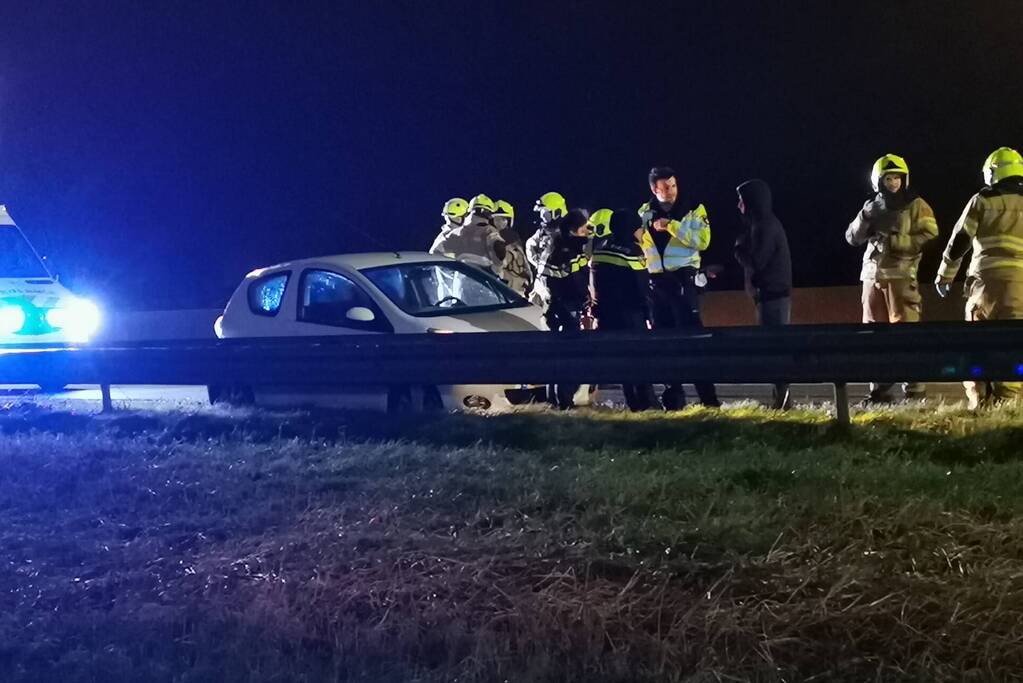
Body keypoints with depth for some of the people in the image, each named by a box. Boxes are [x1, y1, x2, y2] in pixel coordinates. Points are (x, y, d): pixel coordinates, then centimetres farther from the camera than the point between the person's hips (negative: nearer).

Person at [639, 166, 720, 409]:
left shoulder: (693, 210, -1)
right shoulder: (645, 214, 10)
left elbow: (702, 240, -15)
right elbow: (637, 243, 20)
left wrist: (672, 226, -18)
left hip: (683, 279, -4)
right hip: (656, 282, 4)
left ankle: (708, 395, -8)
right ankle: (673, 395, 13)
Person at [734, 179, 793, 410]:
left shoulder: (764, 226, -14)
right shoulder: (763, 224, 17)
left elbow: (755, 262, -17)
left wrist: (739, 247, -2)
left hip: (772, 294, -10)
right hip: (773, 293, 10)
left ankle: (782, 397, -9)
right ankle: (780, 396, 14)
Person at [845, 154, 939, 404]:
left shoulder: (916, 205, 1)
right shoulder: (873, 207, 17)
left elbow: (930, 237, -10)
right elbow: (852, 238, 11)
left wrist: (894, 241, -16)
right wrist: (864, 216, -7)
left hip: (901, 275, -5)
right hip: (872, 275, 5)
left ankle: (914, 388, -9)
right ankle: (880, 390, 10)